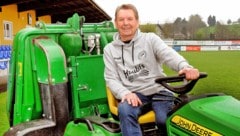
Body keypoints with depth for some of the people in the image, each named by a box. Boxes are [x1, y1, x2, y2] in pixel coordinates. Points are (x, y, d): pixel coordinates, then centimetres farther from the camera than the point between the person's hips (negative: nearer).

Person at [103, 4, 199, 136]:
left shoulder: (150, 39, 3)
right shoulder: (109, 49, 8)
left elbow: (169, 54, -15)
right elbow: (111, 79, 2)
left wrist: (185, 67, -38)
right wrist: (125, 93, -19)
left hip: (159, 90, 0)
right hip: (134, 94, 1)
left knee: (165, 119, -28)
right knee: (124, 110, -32)